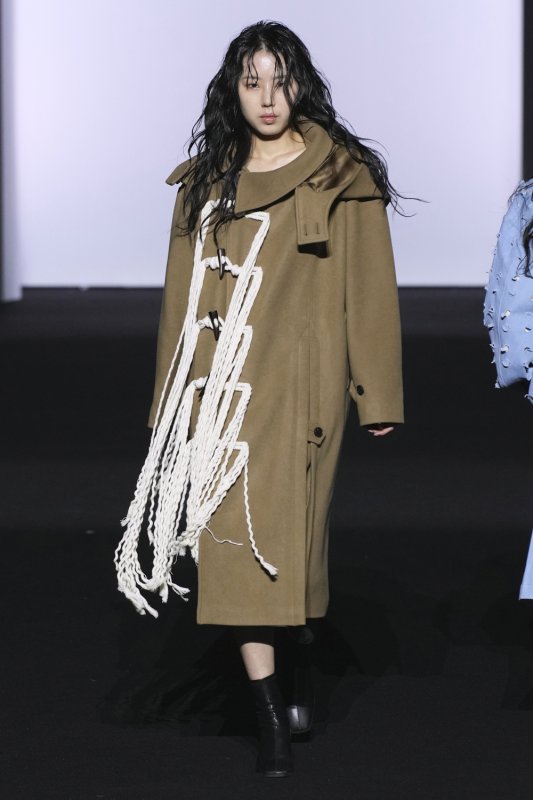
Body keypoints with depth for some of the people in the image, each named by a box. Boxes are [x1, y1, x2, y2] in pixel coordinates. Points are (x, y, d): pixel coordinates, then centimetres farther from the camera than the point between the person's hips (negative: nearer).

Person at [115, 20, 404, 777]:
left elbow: (370, 289, 0)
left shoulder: (342, 179, 0)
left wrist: (377, 395, -2)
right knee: (235, 542, -4)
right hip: (223, 391, 2)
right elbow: (183, 297, 11)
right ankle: (271, 714, -1)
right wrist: (175, 399, 9)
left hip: (303, 388, -2)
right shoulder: (205, 182, 10)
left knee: (292, 533, 2)